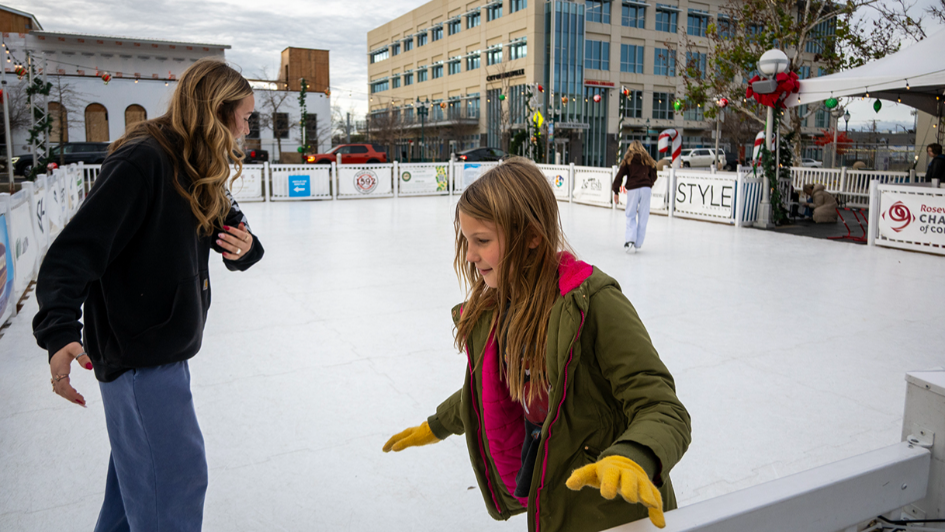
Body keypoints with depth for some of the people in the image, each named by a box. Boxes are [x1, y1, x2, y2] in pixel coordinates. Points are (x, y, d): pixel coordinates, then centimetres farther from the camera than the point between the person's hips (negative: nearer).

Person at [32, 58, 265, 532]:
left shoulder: (197, 169, 8)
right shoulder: (141, 161, -21)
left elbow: (230, 228, 10)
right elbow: (75, 251, -25)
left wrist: (245, 248, -13)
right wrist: (59, 331, -37)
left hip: (164, 345, 9)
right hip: (136, 351, -9)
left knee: (143, 467, 24)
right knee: (177, 478, -1)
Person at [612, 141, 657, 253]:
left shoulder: (628, 160, 8)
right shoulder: (648, 160, 14)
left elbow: (619, 175, 1)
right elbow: (653, 176, 14)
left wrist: (616, 191, 4)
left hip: (633, 189, -2)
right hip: (646, 189, 2)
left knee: (631, 216, 5)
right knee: (643, 217, 6)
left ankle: (630, 240, -13)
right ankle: (638, 243, 8)